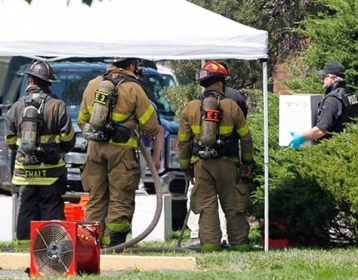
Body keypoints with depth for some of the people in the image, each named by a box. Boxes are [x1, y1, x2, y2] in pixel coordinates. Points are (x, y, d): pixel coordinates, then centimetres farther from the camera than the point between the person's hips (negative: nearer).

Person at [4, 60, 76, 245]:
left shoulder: (17, 107, 3)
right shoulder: (57, 106, -6)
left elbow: (10, 140, 9)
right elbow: (68, 138, -3)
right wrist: (60, 151, 18)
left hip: (24, 169, 2)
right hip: (51, 170, -2)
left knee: (26, 209, 8)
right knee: (51, 208, 0)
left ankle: (25, 239, 8)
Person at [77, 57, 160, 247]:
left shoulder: (93, 84, 9)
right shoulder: (133, 89, -8)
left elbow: (82, 120, 17)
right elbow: (150, 124, -4)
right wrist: (152, 134, 18)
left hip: (95, 147, 5)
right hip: (121, 149, -5)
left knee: (96, 196, 12)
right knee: (120, 199, 0)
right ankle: (113, 242, -5)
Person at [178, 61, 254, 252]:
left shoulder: (190, 108, 4)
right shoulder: (231, 107, -2)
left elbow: (183, 140, 7)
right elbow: (245, 137, 5)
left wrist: (185, 165, 17)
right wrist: (247, 161, 18)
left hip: (201, 164, 1)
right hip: (227, 164, -1)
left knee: (206, 207, 3)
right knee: (233, 207, 6)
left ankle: (210, 244, -5)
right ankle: (239, 244, 8)